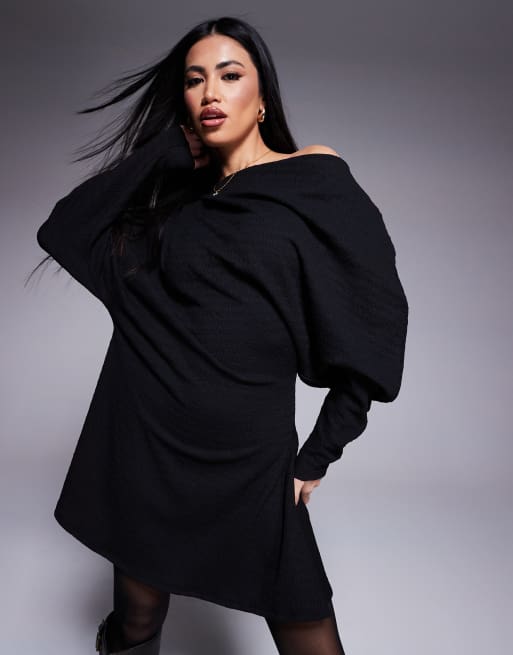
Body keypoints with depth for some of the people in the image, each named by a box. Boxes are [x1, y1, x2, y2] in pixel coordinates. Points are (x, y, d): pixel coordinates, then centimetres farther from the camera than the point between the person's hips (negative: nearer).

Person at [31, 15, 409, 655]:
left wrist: (318, 453, -5)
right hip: (143, 434, 4)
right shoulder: (174, 197, 10)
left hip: (247, 453, -3)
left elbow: (374, 318, -4)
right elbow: (66, 230, 4)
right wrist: (168, 158, 4)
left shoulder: (318, 180, -2)